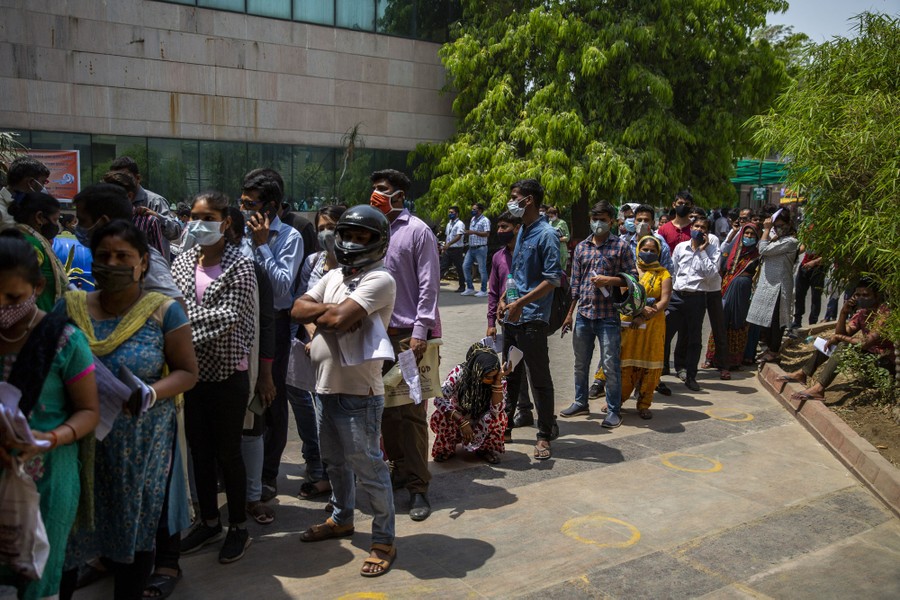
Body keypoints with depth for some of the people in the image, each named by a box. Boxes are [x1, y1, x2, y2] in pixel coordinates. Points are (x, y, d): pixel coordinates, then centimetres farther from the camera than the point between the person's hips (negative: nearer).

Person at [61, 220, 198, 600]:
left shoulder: (164, 311, -5)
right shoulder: (70, 306, 3)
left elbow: (187, 372, -3)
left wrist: (150, 393, -21)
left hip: (142, 446, -2)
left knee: (137, 530, 10)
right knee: (75, 528, 6)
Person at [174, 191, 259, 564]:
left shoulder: (239, 265, -9)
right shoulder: (182, 262, 7)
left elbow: (229, 316, -18)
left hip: (228, 371, -5)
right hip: (195, 369, 6)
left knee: (228, 451, 3)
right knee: (199, 449, 14)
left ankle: (239, 528, 21)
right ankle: (209, 521, 32)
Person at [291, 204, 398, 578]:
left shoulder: (380, 280, -15)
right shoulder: (333, 277, 13)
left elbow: (341, 320, -27)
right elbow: (298, 309, 4)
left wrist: (320, 317, -6)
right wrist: (331, 310, -12)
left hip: (358, 395, -8)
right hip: (326, 388, 9)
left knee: (368, 469, 1)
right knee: (336, 462, 24)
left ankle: (384, 542, 16)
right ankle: (341, 519, 44)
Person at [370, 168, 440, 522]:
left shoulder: (417, 231, -4)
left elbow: (428, 285, -8)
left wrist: (420, 332, -15)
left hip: (409, 333, -5)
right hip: (378, 332, 6)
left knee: (412, 411, -3)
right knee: (386, 406, 12)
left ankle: (417, 488, 5)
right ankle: (399, 467, 28)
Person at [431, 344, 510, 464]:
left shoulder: (499, 380, -20)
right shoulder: (459, 372, -25)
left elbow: (496, 410, -33)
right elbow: (439, 399, -34)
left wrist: (498, 381, -39)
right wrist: (462, 422, -42)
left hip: (483, 426, 1)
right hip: (457, 419, -1)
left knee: (500, 416, -30)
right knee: (439, 416, -32)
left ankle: (486, 448, -2)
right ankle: (446, 448, -2)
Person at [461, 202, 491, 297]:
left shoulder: (485, 220, -10)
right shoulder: (472, 219, 15)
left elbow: (487, 234, -20)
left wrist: (473, 232, -25)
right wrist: (467, 233, 7)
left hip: (480, 248, -8)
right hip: (471, 248, 8)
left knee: (482, 269, -2)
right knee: (465, 266, 5)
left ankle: (483, 291, 6)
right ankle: (470, 288, 14)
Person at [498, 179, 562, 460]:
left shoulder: (546, 234, -12)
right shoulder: (522, 232, 14)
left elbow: (553, 279, -17)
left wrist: (521, 303, -21)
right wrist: (503, 299, 9)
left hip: (532, 318, -8)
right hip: (512, 317, 8)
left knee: (540, 379, 2)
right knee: (510, 376, 17)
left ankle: (545, 435, 14)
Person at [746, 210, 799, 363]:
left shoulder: (790, 241, -13)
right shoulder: (776, 238, 15)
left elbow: (764, 249, -19)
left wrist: (766, 230, -10)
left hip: (778, 286, -8)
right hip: (767, 283, 8)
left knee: (775, 319, -1)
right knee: (766, 318, 14)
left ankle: (773, 351, 10)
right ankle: (769, 348, 26)